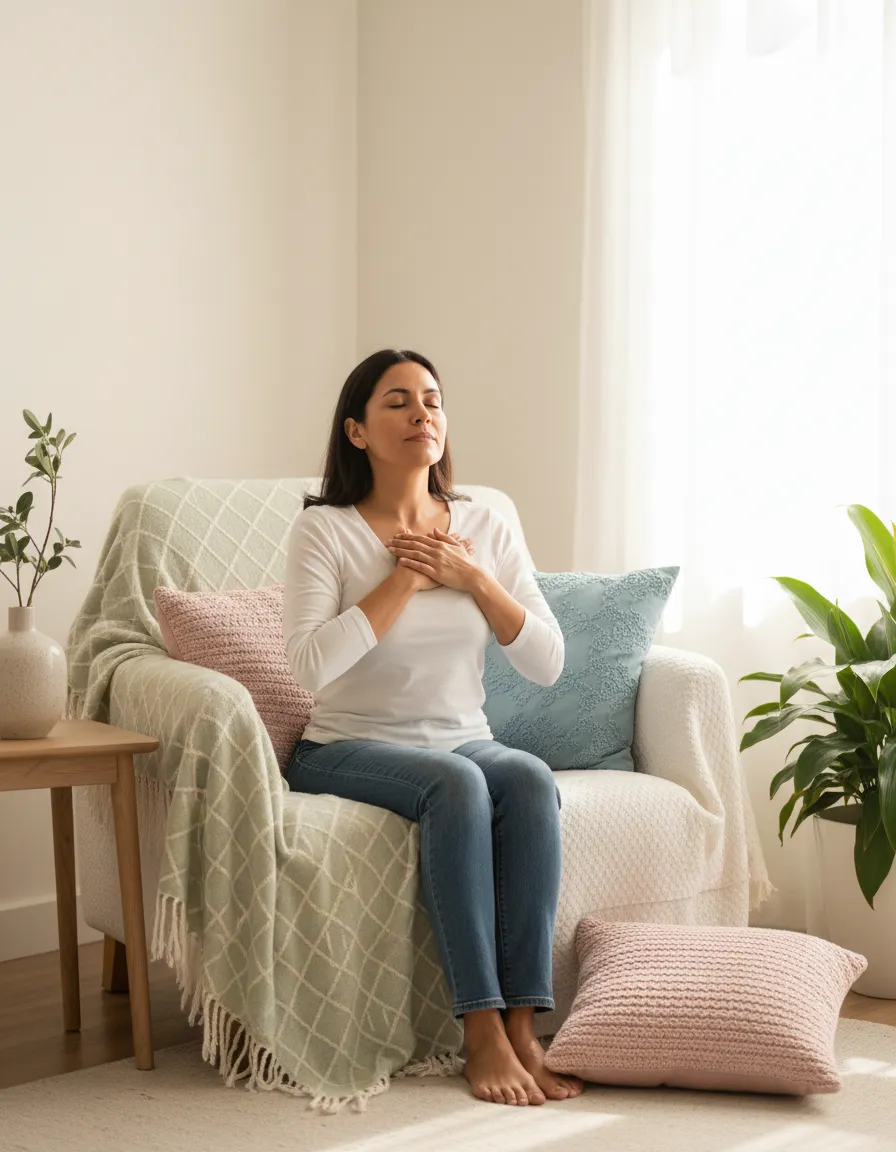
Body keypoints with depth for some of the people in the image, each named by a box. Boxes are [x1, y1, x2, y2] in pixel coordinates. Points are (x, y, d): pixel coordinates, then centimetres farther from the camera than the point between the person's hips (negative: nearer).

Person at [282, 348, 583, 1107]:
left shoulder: (485, 527, 6)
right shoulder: (323, 530, -5)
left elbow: (547, 663, 0)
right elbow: (312, 663, -21)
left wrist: (470, 575, -11)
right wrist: (407, 575, -15)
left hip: (465, 740, 4)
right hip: (351, 750, -3)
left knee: (531, 780, -29)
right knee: (455, 783, -34)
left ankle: (522, 1025, -29)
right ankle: (482, 1031, -30)